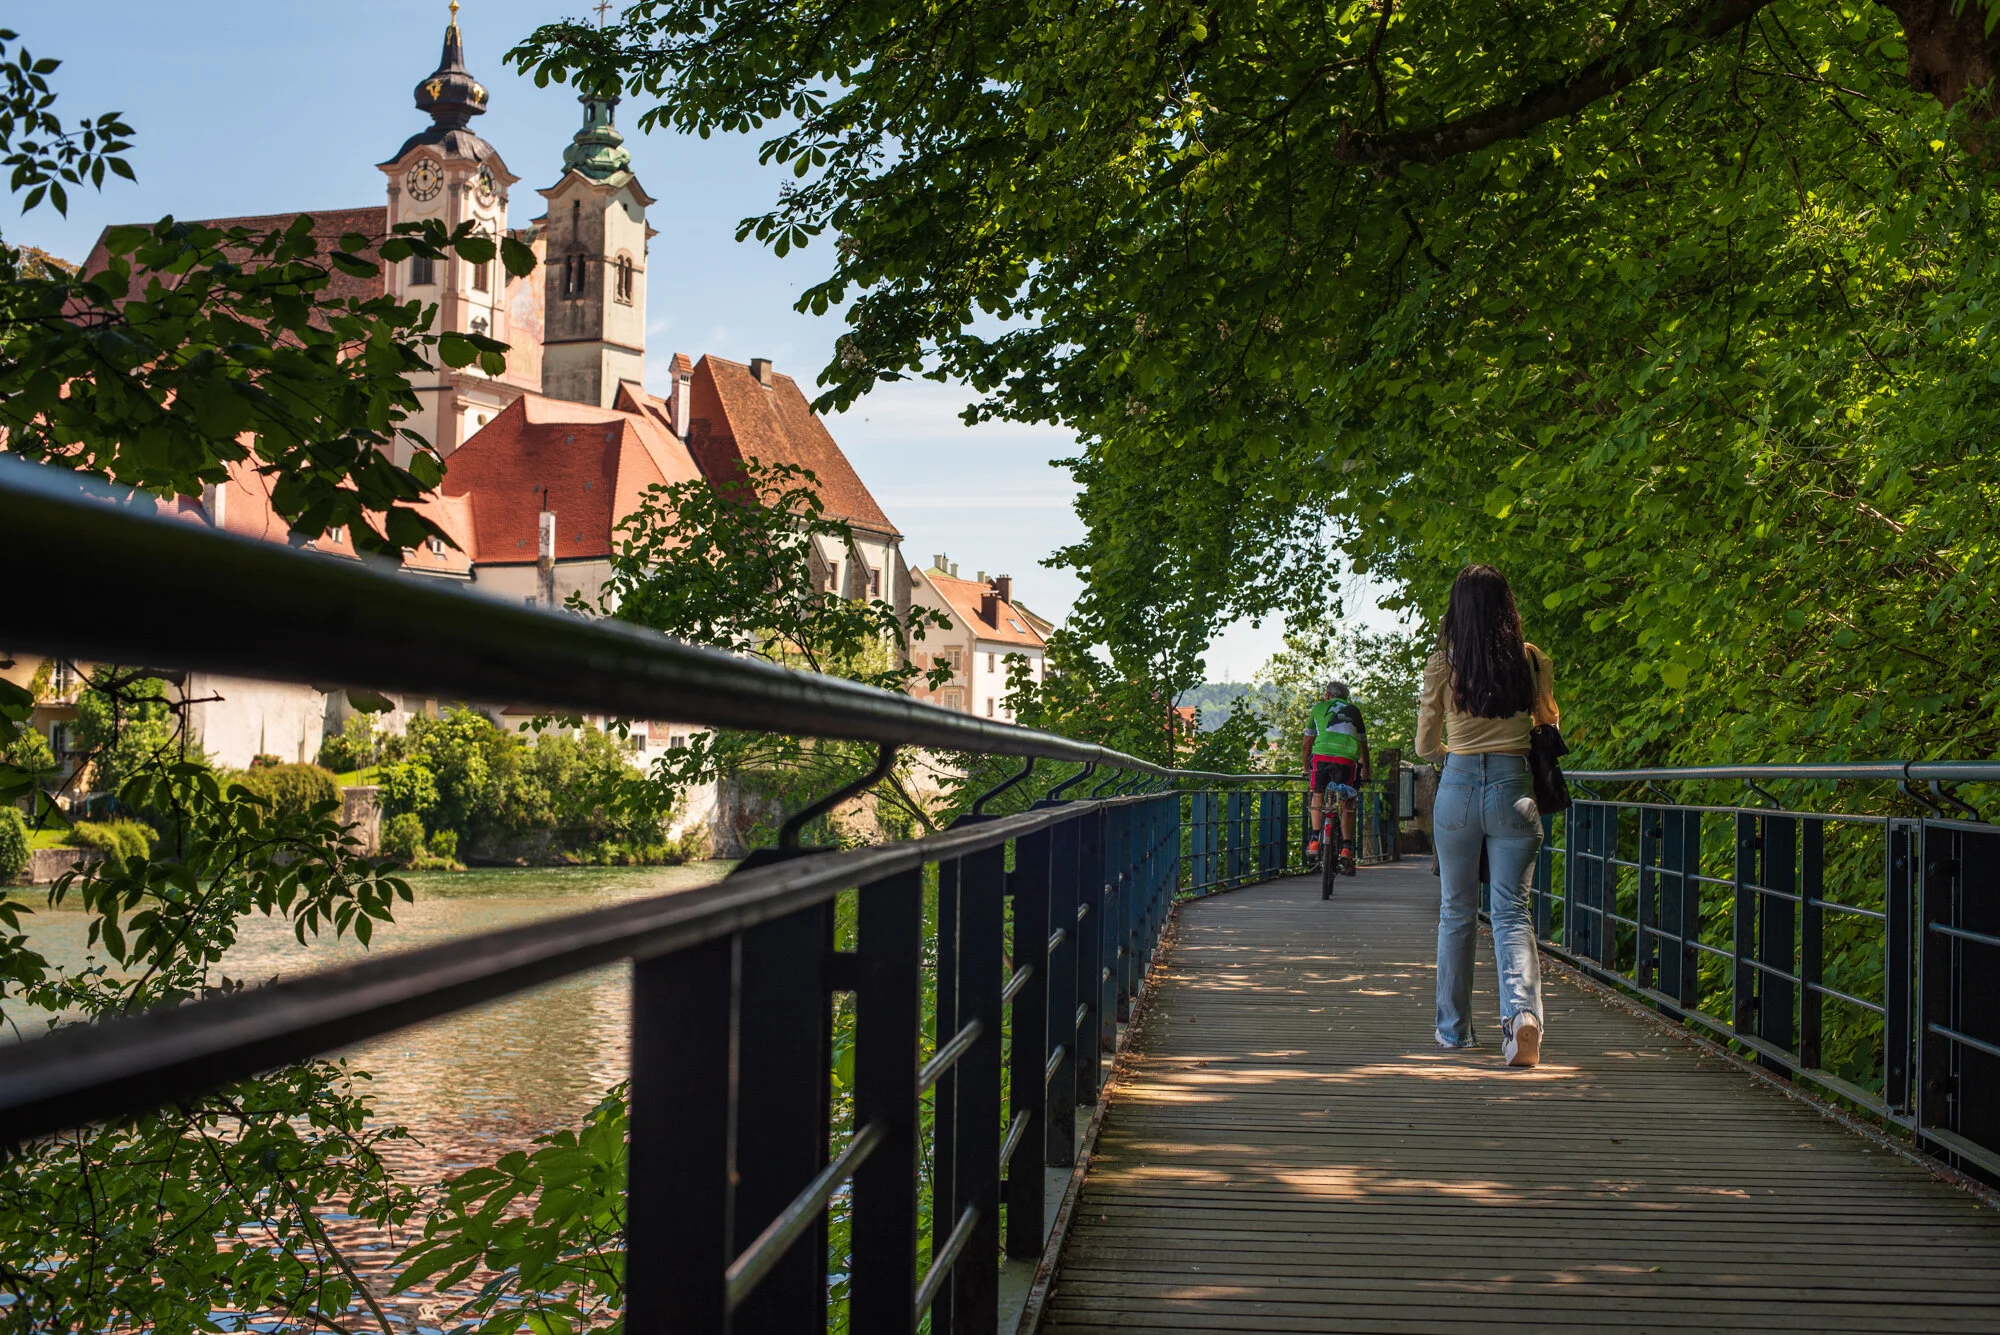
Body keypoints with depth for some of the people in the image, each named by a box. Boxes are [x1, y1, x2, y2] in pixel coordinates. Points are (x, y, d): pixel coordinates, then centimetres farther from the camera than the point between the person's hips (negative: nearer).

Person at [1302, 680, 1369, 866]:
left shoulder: (1318, 708, 23)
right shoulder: (1354, 711, 24)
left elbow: (1307, 743, 26)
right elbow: (1363, 745, 28)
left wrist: (1306, 769, 38)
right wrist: (1365, 771, 40)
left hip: (1321, 755, 0)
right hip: (1347, 758, 0)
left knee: (1318, 796, 20)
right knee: (1347, 805, 11)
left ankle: (1314, 840, 9)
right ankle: (1346, 847, 4)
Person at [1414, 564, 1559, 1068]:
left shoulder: (1442, 664, -3)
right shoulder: (1532, 660, 0)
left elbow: (1425, 746, 5)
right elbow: (1548, 724, 17)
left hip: (1458, 787, 0)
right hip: (1513, 788, 0)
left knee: (1456, 912, 14)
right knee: (1512, 911, 0)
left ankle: (1455, 1027, 22)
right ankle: (1523, 1009, -25)